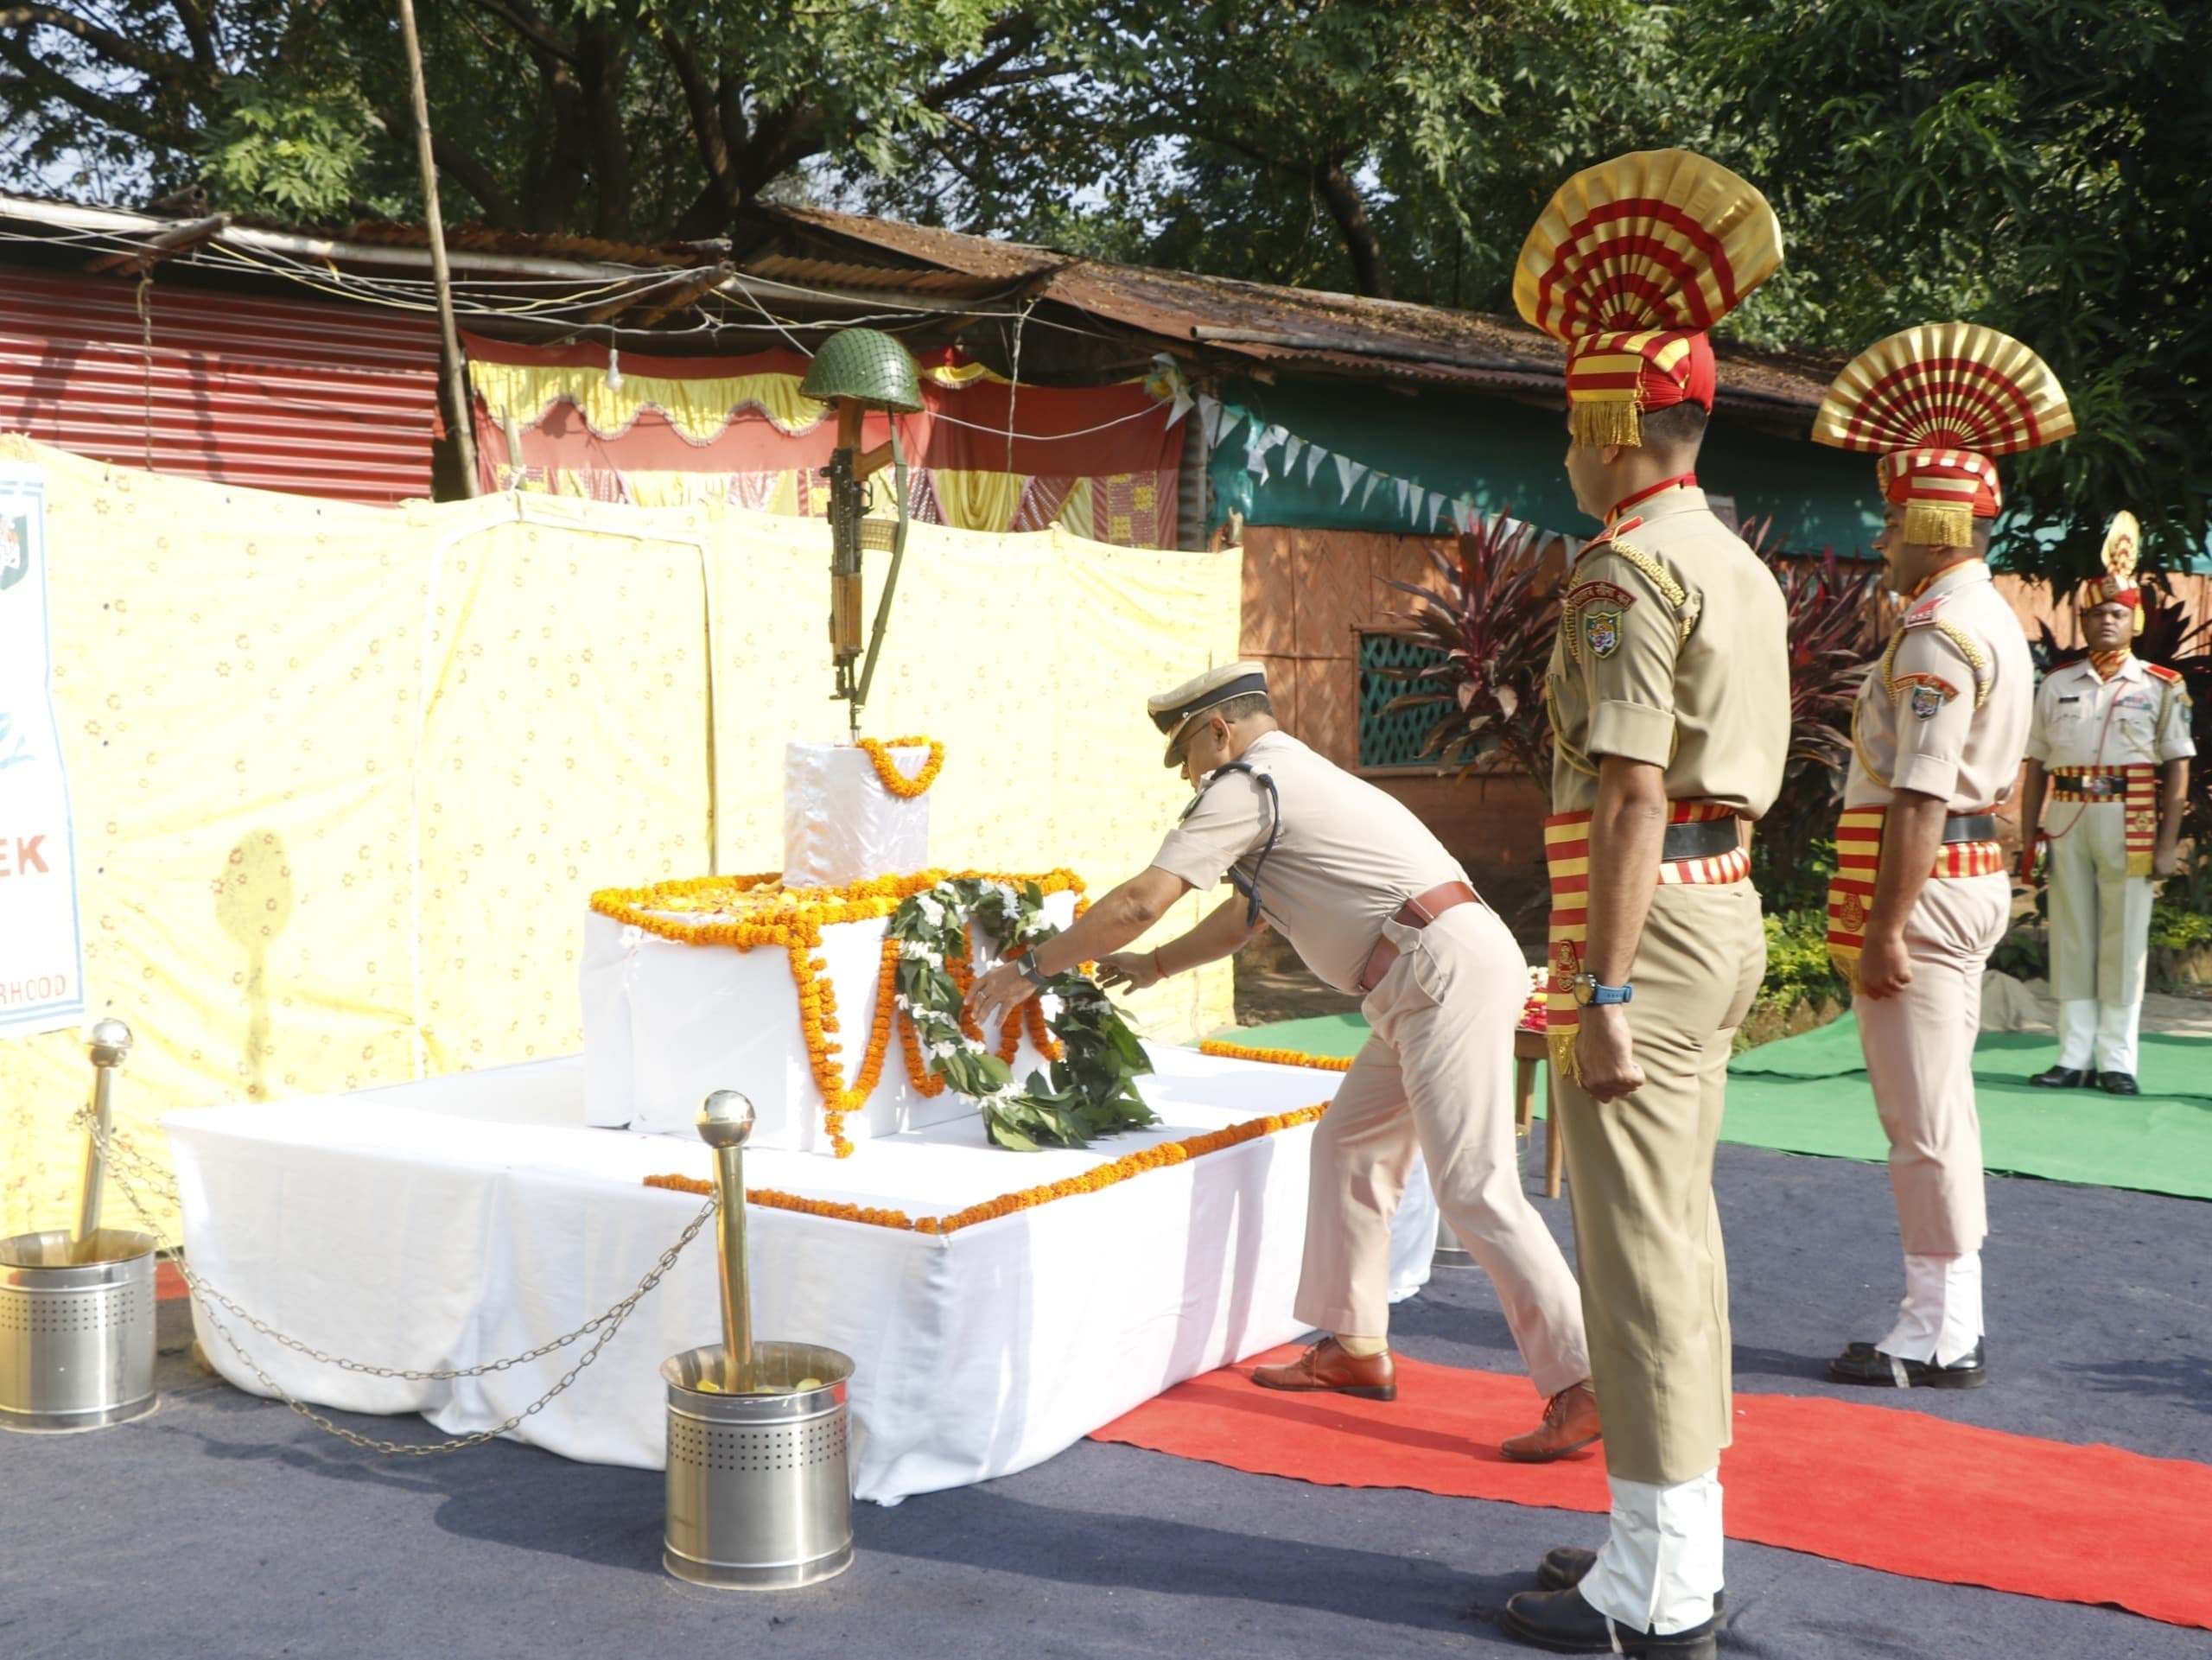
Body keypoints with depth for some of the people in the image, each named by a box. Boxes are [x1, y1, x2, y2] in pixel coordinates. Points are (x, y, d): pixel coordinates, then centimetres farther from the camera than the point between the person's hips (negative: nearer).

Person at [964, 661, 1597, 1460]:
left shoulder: (1248, 785, -5)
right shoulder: (1302, 778, 25)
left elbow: (1143, 900, -10)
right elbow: (1251, 911, 38)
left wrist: (1031, 968, 0)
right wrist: (1156, 965, 43)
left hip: (1448, 973, -10)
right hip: (1448, 973, 10)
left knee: (1474, 1187, -12)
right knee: (1347, 1145, 17)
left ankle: (1584, 1386, -12)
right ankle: (1356, 1347, 23)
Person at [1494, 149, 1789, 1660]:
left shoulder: (1629, 568, -16)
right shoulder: (1739, 565, 15)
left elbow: (1632, 797, -22)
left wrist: (1602, 994, -22)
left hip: (1647, 928, -10)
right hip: (1725, 911, 10)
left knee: (1639, 1242, -4)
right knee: (1678, 1223, 15)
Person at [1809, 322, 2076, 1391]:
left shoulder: (1940, 633, -18)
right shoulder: (1993, 620, 16)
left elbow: (1919, 797, -23)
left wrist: (1883, 928, -23)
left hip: (1927, 884, -11)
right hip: (1974, 874, 11)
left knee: (1924, 1121, -4)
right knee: (1938, 1111, 16)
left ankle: (1936, 1337, 4)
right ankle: (1955, 1327, 24)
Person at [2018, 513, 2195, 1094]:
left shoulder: (2162, 687, 3)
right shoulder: (2056, 685, 12)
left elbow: (2178, 768, 1)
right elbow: (2036, 766, 11)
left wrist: (2168, 844, -6)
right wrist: (2027, 838, 5)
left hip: (2129, 822, -3)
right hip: (2066, 820, 3)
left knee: (2124, 942, 0)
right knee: (2070, 938, 5)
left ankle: (2118, 1061, 7)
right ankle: (2075, 1057, 12)